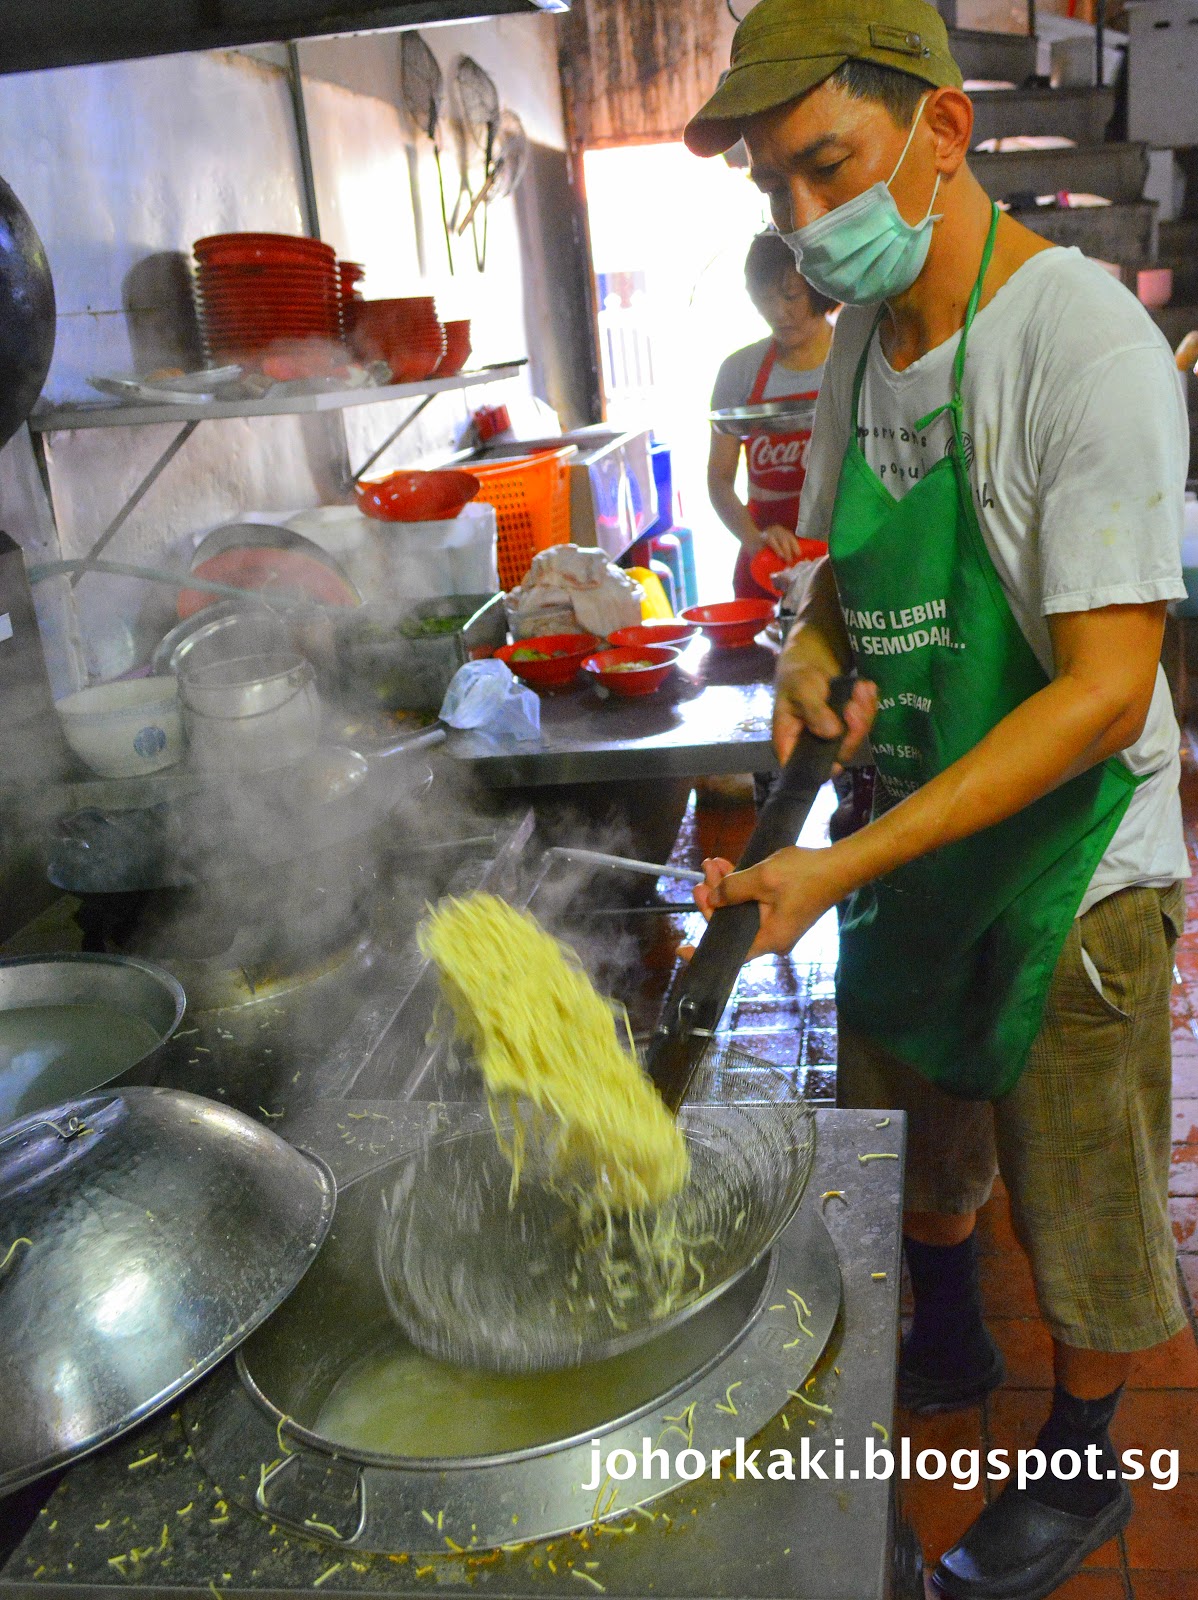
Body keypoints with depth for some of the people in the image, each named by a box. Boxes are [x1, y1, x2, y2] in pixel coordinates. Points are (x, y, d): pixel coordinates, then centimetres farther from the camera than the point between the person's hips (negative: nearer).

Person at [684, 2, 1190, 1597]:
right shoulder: (860, 343, 1)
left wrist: (844, 866, -33)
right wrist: (813, 645, -9)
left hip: (1068, 864, -7)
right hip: (911, 832, 7)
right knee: (916, 1129, 25)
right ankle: (949, 1346, 53)